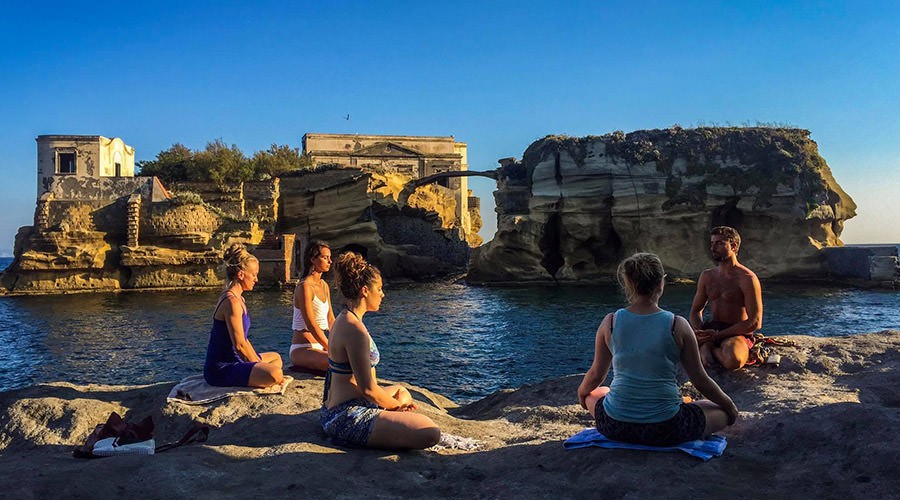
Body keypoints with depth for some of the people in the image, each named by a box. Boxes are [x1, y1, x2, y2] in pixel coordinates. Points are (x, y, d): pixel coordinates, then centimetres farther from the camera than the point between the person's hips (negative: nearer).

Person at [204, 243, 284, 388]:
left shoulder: (238, 299, 14)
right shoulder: (232, 301, -19)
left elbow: (243, 340, 15)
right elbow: (240, 345, -21)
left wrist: (259, 363, 8)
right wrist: (259, 366, -10)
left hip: (232, 360, 11)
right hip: (221, 369, -11)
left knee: (276, 358, 29)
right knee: (274, 374, -31)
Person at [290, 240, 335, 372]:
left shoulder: (324, 285, 12)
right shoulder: (305, 287, -14)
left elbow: (331, 320, 12)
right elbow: (311, 325, -19)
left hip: (319, 346, 9)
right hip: (302, 350, -9)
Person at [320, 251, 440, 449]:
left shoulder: (343, 320, 11)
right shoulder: (355, 329, -21)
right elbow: (368, 389, -21)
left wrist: (395, 401, 12)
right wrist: (396, 404, -2)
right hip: (349, 417, -11)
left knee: (402, 392, 36)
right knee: (431, 433, -21)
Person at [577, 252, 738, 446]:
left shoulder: (611, 322, -6)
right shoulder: (677, 326, -11)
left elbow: (596, 374, 5)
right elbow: (700, 381, -3)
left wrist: (581, 392, 28)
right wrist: (729, 405, 16)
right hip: (665, 430, -1)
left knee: (595, 394, 36)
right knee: (725, 413, 21)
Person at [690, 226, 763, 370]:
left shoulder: (747, 278, -9)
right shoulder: (707, 276, 11)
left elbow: (755, 323, -14)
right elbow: (696, 311, 14)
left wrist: (718, 335, -19)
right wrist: (700, 333, -11)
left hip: (737, 334, -4)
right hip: (711, 329, 4)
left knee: (733, 360, -38)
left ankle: (706, 348, -11)